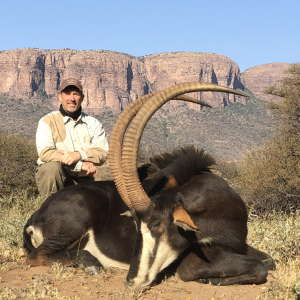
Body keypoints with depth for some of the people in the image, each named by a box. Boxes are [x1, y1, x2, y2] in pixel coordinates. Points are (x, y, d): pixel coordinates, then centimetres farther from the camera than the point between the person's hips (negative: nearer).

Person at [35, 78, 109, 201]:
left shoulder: (93, 123, 8)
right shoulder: (47, 122, -2)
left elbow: (102, 153, -6)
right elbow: (45, 153, -18)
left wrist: (79, 155, -26)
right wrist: (80, 164, -24)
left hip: (82, 181, 3)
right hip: (53, 178, -3)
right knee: (52, 166, -33)